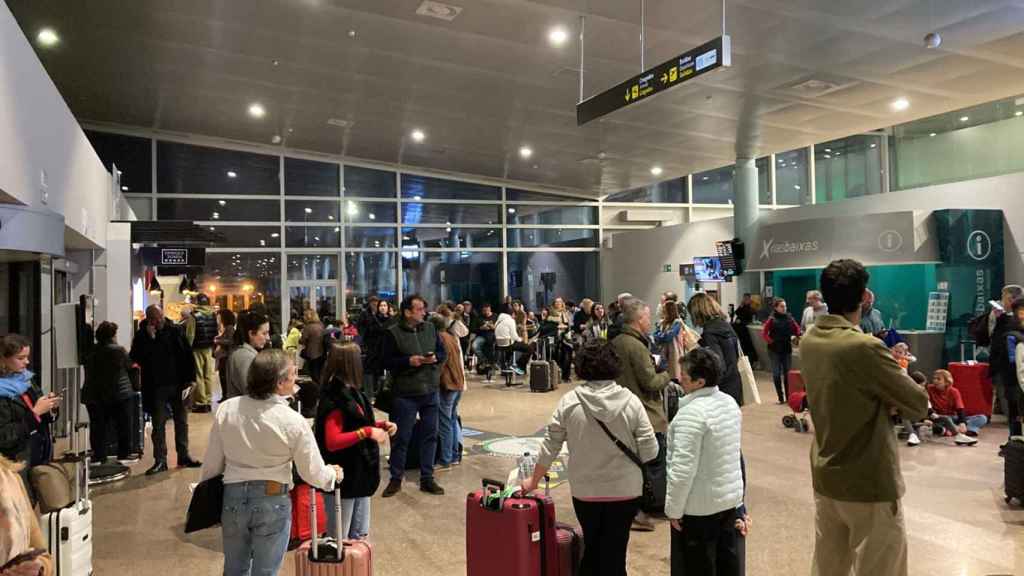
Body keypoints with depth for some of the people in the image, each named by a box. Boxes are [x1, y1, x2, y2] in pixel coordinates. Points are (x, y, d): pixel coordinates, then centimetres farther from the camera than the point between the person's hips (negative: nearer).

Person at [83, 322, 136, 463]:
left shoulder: (91, 353, 3)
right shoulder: (118, 350, -11)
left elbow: (89, 374, 8)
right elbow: (129, 365, 1)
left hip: (93, 395, 4)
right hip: (118, 394, -4)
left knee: (98, 427, 8)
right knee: (123, 425, 7)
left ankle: (99, 455, 10)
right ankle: (124, 454, 11)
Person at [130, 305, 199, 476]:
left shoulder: (174, 331, 0)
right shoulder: (142, 335, -4)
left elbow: (188, 356, 3)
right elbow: (136, 358, -16)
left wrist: (189, 378, -3)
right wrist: (149, 338, -21)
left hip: (178, 385, 2)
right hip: (156, 387, -2)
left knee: (181, 421, 11)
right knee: (158, 425, 4)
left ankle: (183, 456, 23)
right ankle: (160, 460, 11)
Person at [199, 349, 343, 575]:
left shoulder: (226, 409, -8)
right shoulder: (294, 422, -17)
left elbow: (213, 462, 1)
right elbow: (313, 474, -9)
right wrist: (333, 474, 13)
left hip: (233, 497, 4)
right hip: (273, 501, -3)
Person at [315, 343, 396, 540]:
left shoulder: (351, 393, 9)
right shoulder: (334, 400, -20)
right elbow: (332, 442, -26)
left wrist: (380, 425, 5)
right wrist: (367, 432, -30)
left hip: (360, 474, 9)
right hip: (342, 479, -9)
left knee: (360, 535, 19)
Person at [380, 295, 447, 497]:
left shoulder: (430, 328, 6)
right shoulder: (393, 333, -7)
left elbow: (443, 352, 11)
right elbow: (387, 361, -9)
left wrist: (435, 358, -11)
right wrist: (409, 361, -21)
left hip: (430, 392, 4)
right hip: (405, 394, -4)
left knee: (430, 435, 9)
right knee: (401, 437, 4)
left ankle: (427, 478, 21)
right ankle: (396, 479, 19)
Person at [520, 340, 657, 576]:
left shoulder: (569, 402, -10)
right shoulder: (631, 401, -12)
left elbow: (550, 447, -4)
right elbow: (649, 451, -11)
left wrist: (534, 480, 10)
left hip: (585, 491, 1)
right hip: (625, 491, -1)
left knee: (592, 548, 24)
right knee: (614, 554, 14)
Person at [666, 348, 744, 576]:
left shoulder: (691, 413, -24)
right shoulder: (730, 403, 3)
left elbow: (683, 468, -25)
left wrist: (673, 508, -14)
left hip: (699, 505, -8)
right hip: (730, 496, 8)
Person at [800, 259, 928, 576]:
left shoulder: (809, 341, -1)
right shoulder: (866, 347, -23)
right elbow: (919, 406, -12)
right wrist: (897, 377, 6)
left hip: (825, 476, 7)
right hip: (869, 482, -7)